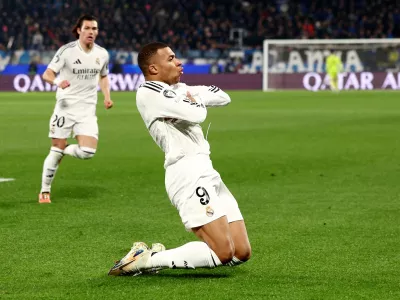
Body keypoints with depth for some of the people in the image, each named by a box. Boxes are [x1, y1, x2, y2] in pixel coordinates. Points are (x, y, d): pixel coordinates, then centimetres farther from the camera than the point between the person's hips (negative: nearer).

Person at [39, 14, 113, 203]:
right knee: (57, 149, 0)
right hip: (65, 107, -3)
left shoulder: (102, 54, 3)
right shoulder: (67, 51, -10)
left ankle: (64, 151, 19)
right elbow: (47, 74, -12)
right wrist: (57, 82, -34)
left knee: (88, 152, -14)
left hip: (87, 110, 3)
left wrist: (107, 96, 5)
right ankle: (45, 191, 18)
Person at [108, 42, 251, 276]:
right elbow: (196, 115, -18)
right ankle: (146, 260, -9)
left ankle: (161, 256, 11)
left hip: (207, 173, 10)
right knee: (223, 252, -19)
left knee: (242, 252, 6)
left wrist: (194, 95, 5)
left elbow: (223, 98, 22)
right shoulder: (148, 92, -8)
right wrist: (197, 101, 5)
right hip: (188, 175, -10)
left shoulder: (179, 90, 20)